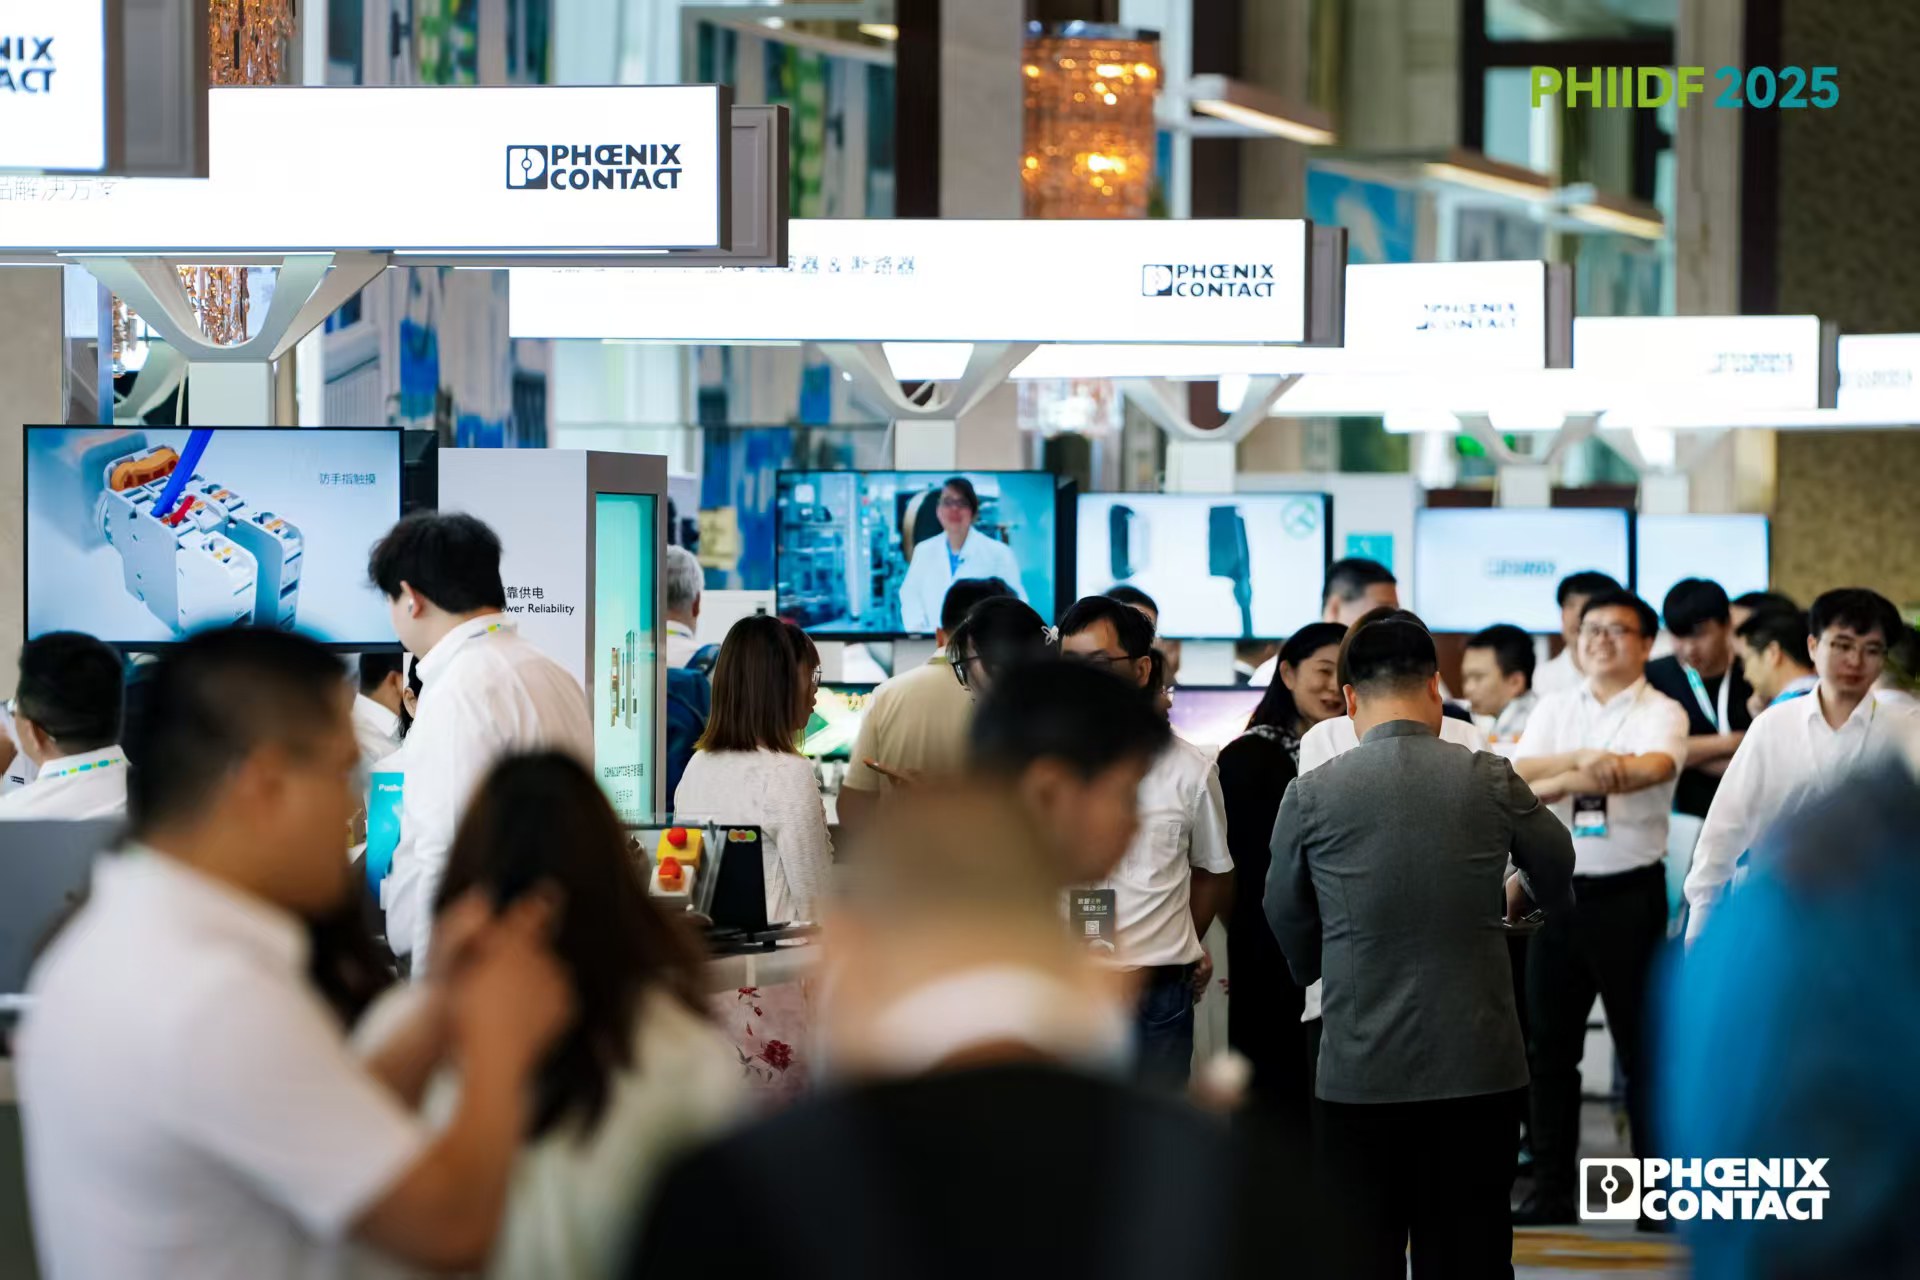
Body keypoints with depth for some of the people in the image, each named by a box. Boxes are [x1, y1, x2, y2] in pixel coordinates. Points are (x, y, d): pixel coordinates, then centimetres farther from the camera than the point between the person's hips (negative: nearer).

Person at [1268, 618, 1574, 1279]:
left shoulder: (1311, 796, -4)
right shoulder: (1491, 780, -2)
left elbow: (1287, 927, 10)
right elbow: (1556, 867, 18)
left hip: (1361, 1069, -1)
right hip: (1478, 1065, 1)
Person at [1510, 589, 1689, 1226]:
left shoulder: (1660, 713, -1)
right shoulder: (1555, 709, 10)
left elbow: (1656, 766, -23)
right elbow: (1519, 773, -6)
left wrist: (1560, 782, -27)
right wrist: (1585, 759, -23)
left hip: (1630, 892, -4)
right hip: (1560, 887, 4)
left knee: (1641, 1042, 0)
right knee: (1550, 1040, 6)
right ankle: (1552, 1187, 12)